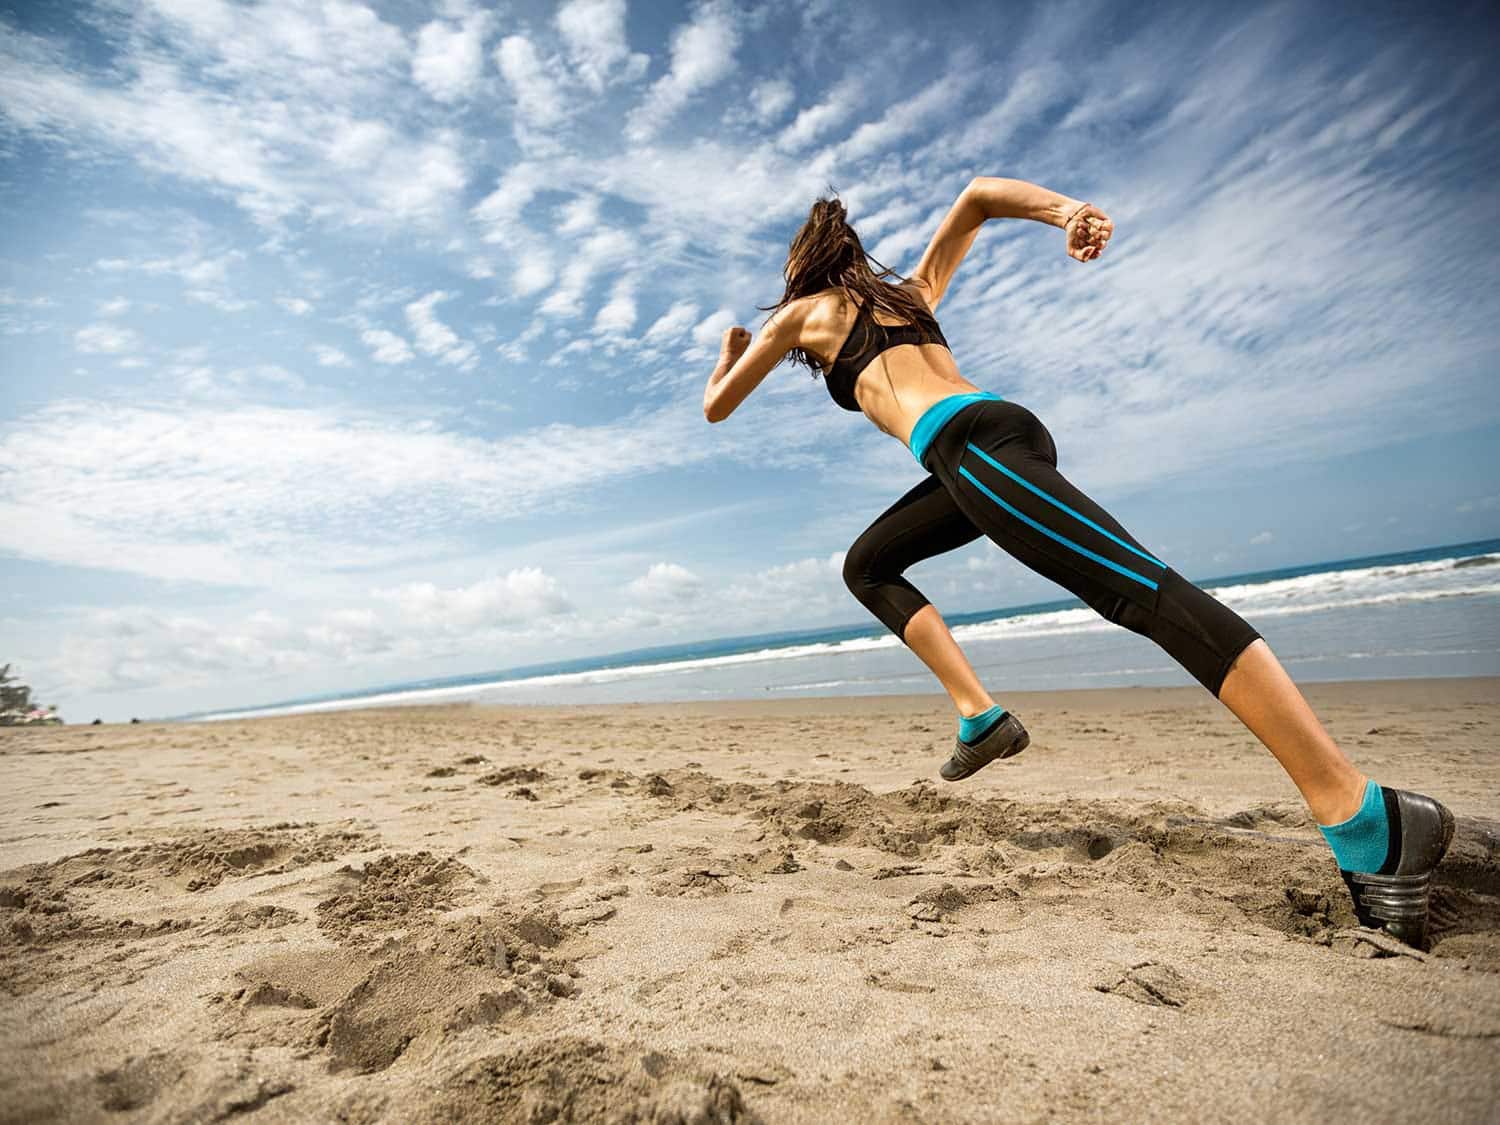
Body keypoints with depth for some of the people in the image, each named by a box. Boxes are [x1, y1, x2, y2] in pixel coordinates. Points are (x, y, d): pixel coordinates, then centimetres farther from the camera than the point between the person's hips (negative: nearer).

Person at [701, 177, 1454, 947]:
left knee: (1140, 586, -19)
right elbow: (977, 194, 28)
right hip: (1003, 424, 8)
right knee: (866, 566, 18)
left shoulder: (803, 313, 19)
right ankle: (979, 715, 7)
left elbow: (716, 406, 27)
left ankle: (1369, 820, -21)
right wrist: (1066, 210, 10)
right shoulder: (910, 291, 34)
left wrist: (730, 351, 48)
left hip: (968, 443, -8)